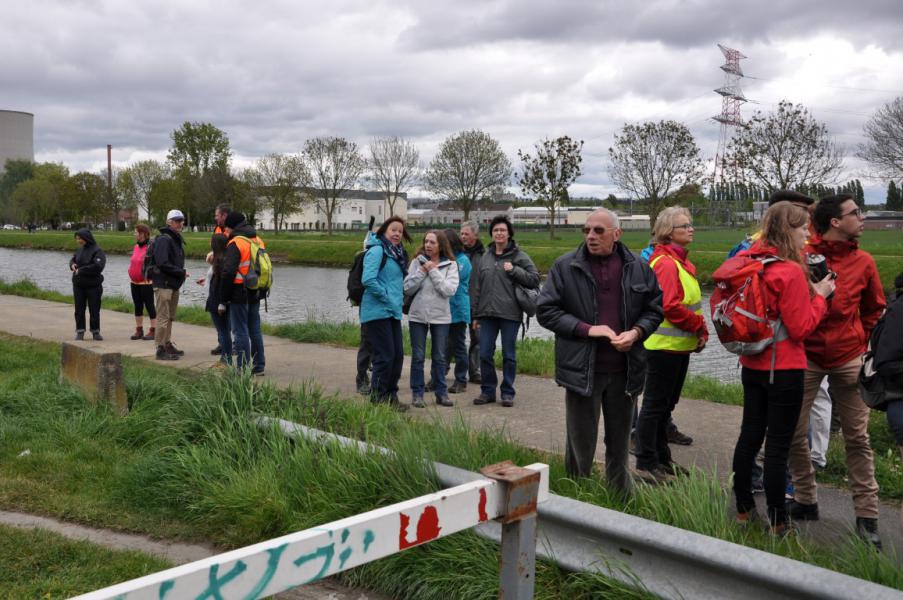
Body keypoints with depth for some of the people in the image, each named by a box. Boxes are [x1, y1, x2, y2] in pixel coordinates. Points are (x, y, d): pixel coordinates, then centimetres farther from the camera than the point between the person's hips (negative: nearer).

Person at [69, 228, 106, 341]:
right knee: (79, 310, 9)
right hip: (78, 285, 6)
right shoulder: (80, 250, 9)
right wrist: (72, 265, -2)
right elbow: (73, 259, 23)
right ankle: (80, 331, 17)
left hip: (93, 286, -6)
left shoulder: (97, 251, -13)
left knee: (94, 310, 3)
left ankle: (95, 331, 15)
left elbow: (98, 266, -25)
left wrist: (81, 270, -20)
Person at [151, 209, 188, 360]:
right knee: (163, 317, -7)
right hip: (163, 284, -10)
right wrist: (181, 273, -17)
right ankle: (161, 349, -3)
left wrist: (181, 273, 4)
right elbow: (162, 263, -23)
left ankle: (168, 344, 28)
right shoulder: (164, 239, -15)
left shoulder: (177, 239, 16)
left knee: (170, 317, 17)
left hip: (174, 284, 10)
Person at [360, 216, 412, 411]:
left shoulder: (398, 253, 15)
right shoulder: (377, 250, -12)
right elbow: (368, 280, -23)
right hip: (378, 312, -9)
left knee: (398, 355, 10)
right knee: (385, 356, -5)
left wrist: (400, 298, 10)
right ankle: (378, 399, 7)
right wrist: (386, 297, -15)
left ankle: (391, 396, 22)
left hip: (393, 312, 9)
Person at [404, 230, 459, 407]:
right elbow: (407, 289, -4)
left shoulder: (450, 265, -1)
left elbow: (450, 290, -15)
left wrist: (433, 271, -14)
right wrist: (422, 271, -13)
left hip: (440, 316, 0)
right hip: (418, 315, 1)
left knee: (440, 357, 8)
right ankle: (417, 394, 14)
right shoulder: (417, 262, 2)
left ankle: (441, 392, 18)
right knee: (417, 356, 6)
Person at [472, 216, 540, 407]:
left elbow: (534, 279, -4)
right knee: (485, 354, 5)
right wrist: (476, 314, 15)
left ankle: (507, 392, 15)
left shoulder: (518, 255, -1)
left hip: (510, 313, -4)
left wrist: (514, 270, -14)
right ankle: (488, 391, 18)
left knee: (509, 355, 4)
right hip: (487, 313, 4)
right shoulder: (485, 257, 13)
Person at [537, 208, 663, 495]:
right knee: (581, 446, 6)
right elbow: (545, 310, -5)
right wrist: (586, 329, -14)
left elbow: (655, 307, 11)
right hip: (582, 370, -3)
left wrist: (637, 331, -9)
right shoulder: (566, 266, -6)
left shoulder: (638, 267, 3)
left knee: (619, 443, 17)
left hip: (623, 370, 3)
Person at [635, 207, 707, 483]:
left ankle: (661, 459, 29)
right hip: (664, 346, -10)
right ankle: (646, 464, 7)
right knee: (656, 404, -2)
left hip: (680, 345, 10)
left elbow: (691, 302, 17)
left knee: (666, 403, 17)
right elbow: (671, 307, -25)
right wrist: (700, 326, -14)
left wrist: (700, 332, 5)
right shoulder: (665, 263, -18)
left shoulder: (680, 260, 14)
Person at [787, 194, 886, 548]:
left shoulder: (863, 262, 3)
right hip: (805, 357, -2)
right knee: (796, 433, 3)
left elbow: (874, 309, 15)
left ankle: (867, 516, 14)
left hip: (848, 359, 2)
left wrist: (861, 342, 9)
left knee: (857, 437, 6)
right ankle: (806, 501, 22)